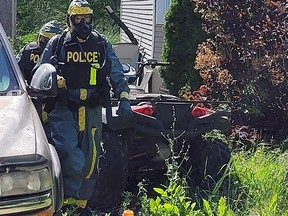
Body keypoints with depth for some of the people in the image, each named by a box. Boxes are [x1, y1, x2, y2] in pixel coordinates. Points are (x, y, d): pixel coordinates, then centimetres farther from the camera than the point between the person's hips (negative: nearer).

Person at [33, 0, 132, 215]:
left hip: (92, 109, 2)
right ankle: (71, 195, -6)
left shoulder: (102, 44, 10)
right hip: (63, 107, -2)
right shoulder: (57, 44, 6)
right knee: (70, 153, -22)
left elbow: (117, 75, 9)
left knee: (90, 157, 7)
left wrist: (124, 99, -5)